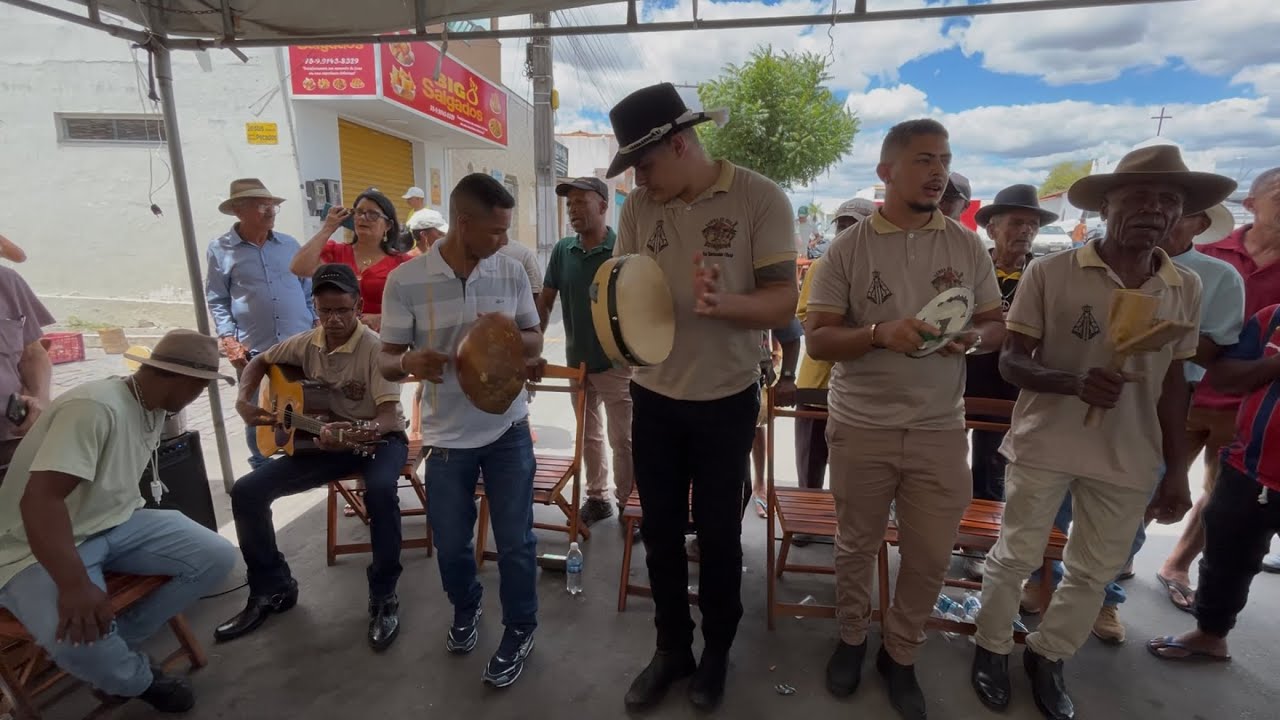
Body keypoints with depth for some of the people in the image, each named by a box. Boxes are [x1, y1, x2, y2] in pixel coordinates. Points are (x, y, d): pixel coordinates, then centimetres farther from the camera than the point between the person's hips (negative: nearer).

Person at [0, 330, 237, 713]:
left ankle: (120, 646, 1)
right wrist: (75, 585, -41)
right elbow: (40, 499, -33)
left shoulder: (155, 408, 3)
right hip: (38, 549, -8)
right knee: (80, 635, -33)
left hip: (115, 524, 8)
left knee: (218, 557, -8)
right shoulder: (94, 408, -26)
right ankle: (140, 682, -1)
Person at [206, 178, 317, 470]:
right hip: (253, 350, -2)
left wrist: (317, 324, 8)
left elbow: (307, 288, 15)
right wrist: (228, 339, -7)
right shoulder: (220, 250, 1)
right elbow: (216, 301, 3)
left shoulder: (289, 244, 9)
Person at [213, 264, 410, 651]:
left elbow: (391, 416, -27)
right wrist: (244, 402, 0)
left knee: (380, 491, -38)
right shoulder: (306, 344, -2)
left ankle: (383, 597, -18)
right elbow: (260, 362, 18)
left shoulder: (375, 348, -20)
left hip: (379, 439, -6)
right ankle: (273, 588, 12)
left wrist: (360, 431, -48)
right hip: (326, 438, 6)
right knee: (246, 491, -7)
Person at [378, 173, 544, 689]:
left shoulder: (511, 272, -4)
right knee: (450, 545, 15)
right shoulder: (405, 281, -11)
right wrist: (409, 362, -29)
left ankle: (519, 631, 32)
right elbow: (386, 361, -5)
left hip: (508, 429, 1)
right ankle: (466, 608, 46)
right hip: (447, 437, 0)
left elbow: (535, 341, 4)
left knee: (516, 541, 8)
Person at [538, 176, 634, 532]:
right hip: (577, 361, 5)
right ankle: (597, 497, 32)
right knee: (589, 435, 16)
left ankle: (627, 504, 15)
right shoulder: (562, 250, 3)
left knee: (622, 439, 1)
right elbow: (545, 302, 9)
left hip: (617, 362, -5)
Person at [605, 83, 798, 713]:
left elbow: (783, 302, -14)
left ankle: (717, 652, 39)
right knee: (660, 532, 15)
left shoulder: (760, 199, -11)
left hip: (726, 400, -3)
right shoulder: (638, 206, 1)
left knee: (718, 535, 13)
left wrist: (721, 303, -33)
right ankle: (672, 649, 38)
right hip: (653, 396, 4)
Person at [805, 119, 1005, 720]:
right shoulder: (849, 247, -5)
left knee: (931, 555, 11)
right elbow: (816, 338, -8)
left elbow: (998, 325, 8)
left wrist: (973, 338, -15)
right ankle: (852, 637, 39)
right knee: (856, 545, 15)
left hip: (940, 429, 2)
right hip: (861, 426, -2)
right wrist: (880, 333, -25)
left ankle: (901, 654, 35)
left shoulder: (968, 246, 3)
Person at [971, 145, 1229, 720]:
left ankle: (1048, 657, 37)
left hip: (1130, 458, 4)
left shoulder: (1186, 288, 3)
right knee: (1016, 557, 9)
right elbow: (1011, 361, -8)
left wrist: (1177, 470, 8)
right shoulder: (1050, 273, -10)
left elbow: (1173, 382, 9)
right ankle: (992, 649, 32)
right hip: (1043, 447, -4)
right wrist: (1073, 381, -28)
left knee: (1096, 571, 15)